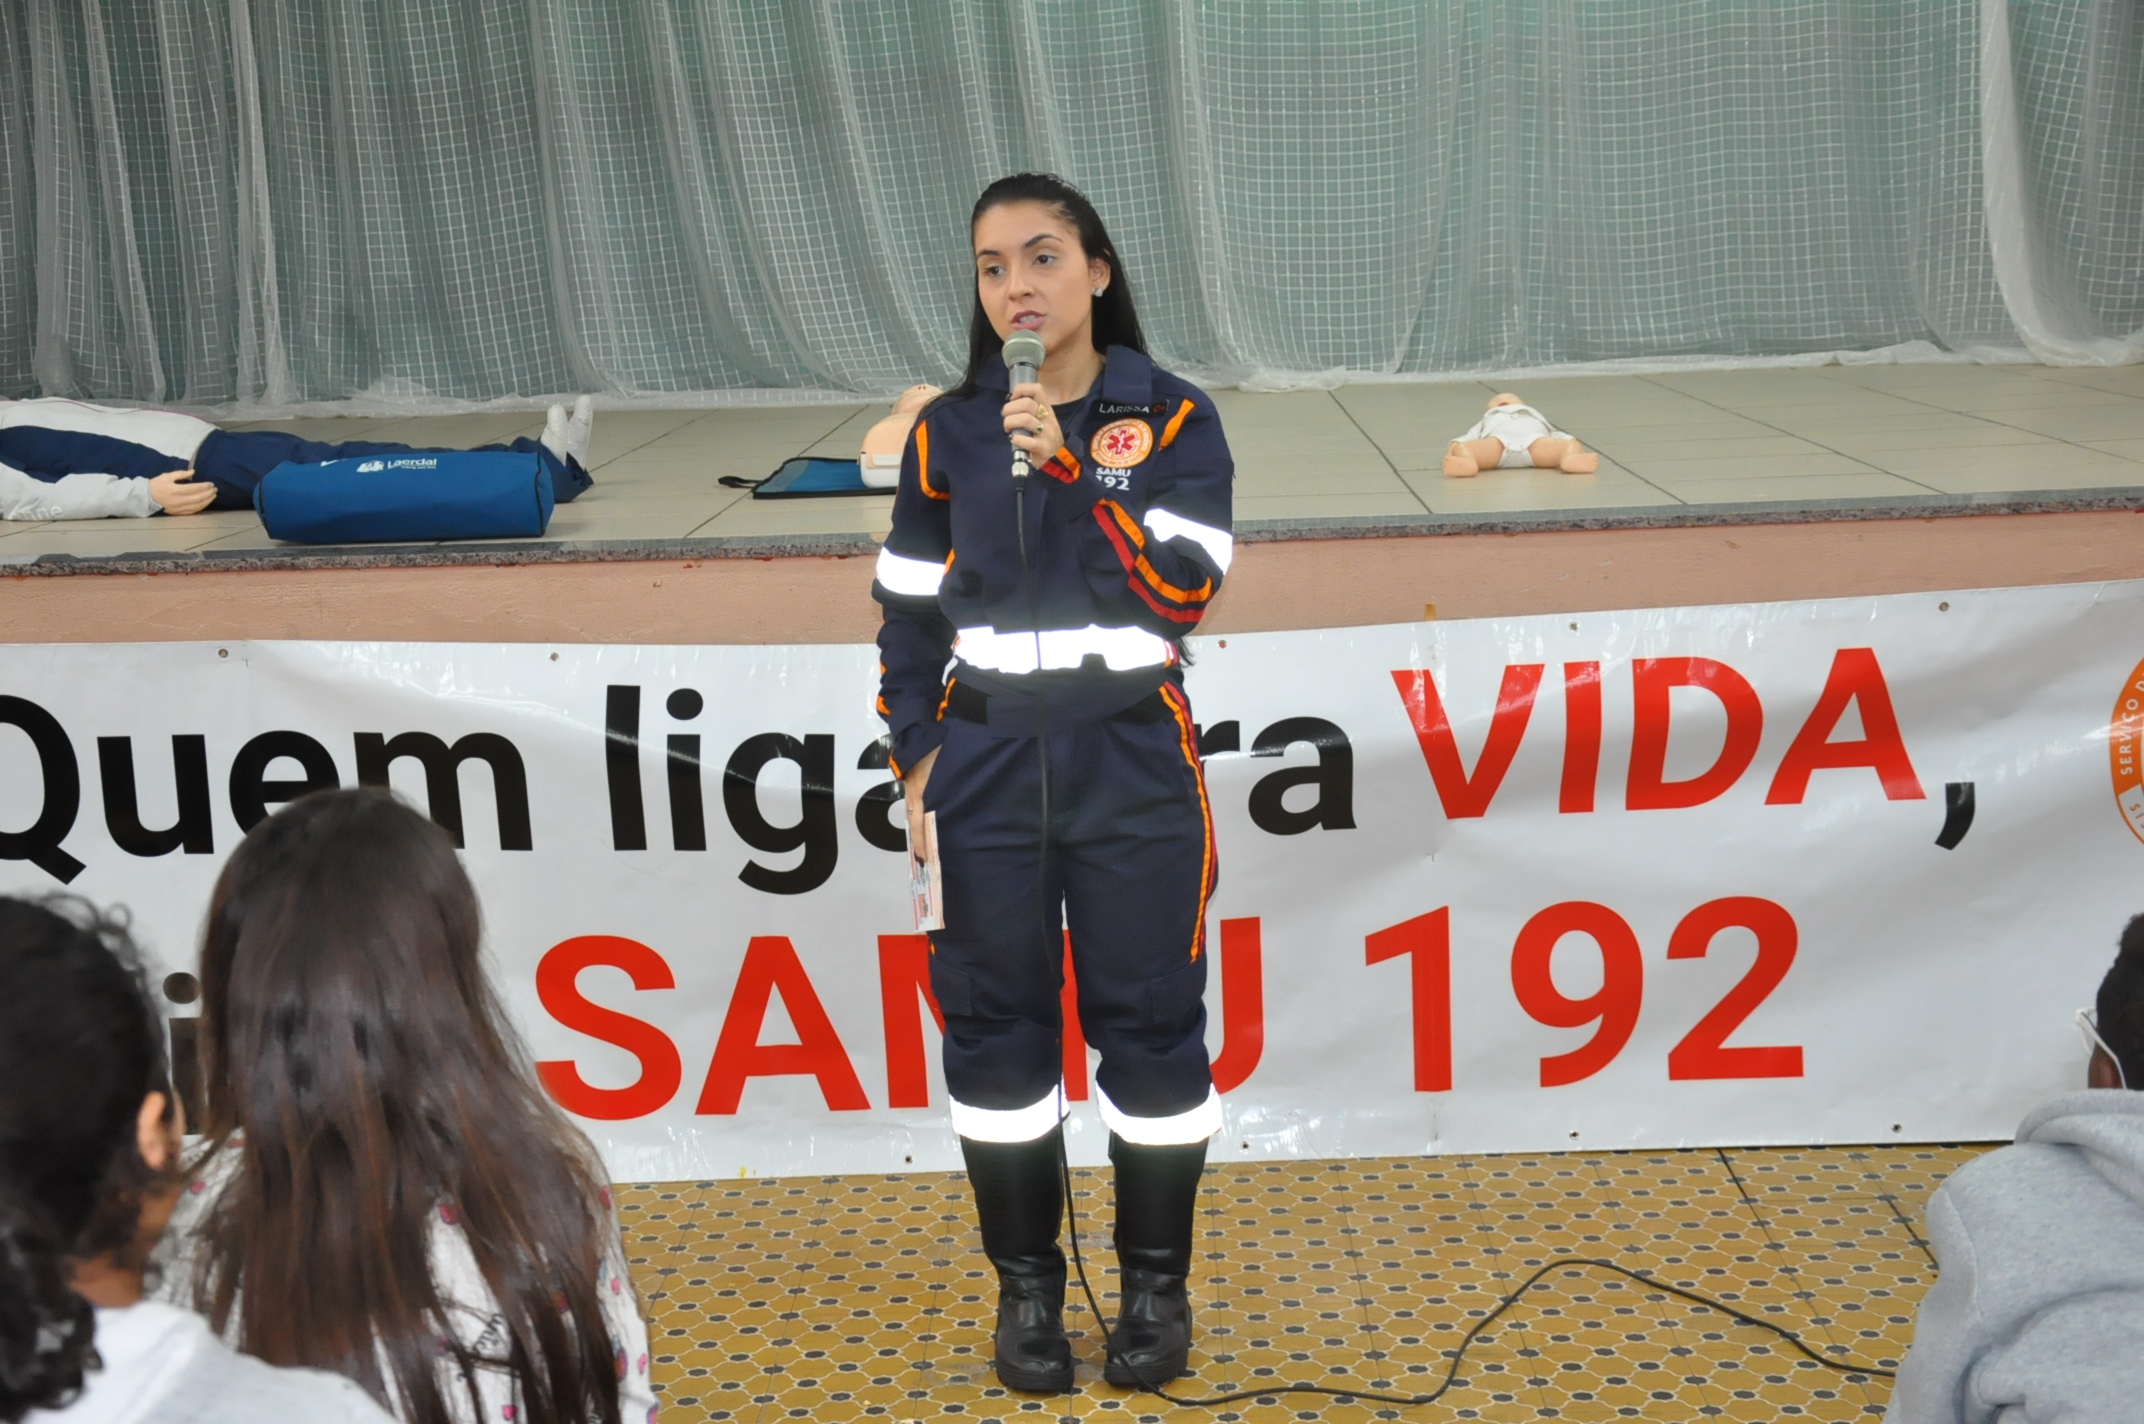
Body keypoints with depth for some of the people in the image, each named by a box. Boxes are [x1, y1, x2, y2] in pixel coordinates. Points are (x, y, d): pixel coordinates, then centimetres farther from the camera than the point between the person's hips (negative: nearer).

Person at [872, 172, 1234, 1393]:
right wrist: (916, 756, 2)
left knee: (1150, 1020, 5)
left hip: (1132, 761, -2)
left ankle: (1157, 1282, 22)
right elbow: (911, 610, 9)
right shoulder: (949, 433, 4)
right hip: (986, 765, 2)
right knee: (997, 1025, 7)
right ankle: (1028, 1281, 22)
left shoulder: (1174, 417, -2)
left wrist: (1068, 467, -18)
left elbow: (1183, 593, -13)